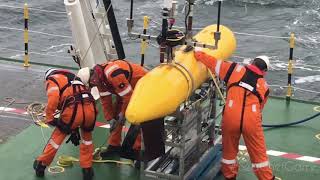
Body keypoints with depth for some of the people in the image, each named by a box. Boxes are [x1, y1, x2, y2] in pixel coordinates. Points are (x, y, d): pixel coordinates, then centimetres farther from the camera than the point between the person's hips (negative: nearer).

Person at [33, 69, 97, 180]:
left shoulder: (52, 80, 18)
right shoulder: (74, 78, 37)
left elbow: (53, 97, -6)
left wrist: (49, 118, 1)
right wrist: (74, 129, 43)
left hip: (73, 110, -4)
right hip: (90, 108, 5)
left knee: (58, 135, 20)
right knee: (87, 136, 31)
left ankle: (41, 165, 33)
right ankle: (87, 169, 30)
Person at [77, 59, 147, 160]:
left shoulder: (112, 73, -35)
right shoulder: (100, 78, -5)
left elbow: (128, 96, -29)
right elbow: (105, 100, 3)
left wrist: (123, 113, -16)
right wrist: (110, 118, -1)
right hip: (125, 89, 10)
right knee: (116, 112, 8)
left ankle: (136, 150, -9)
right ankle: (114, 145, 17)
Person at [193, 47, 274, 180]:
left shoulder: (236, 69, 11)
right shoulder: (264, 86, 18)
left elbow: (214, 63, 8)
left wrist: (197, 51, 18)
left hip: (231, 117, 0)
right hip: (251, 120, 0)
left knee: (229, 149, 21)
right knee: (258, 152, 15)